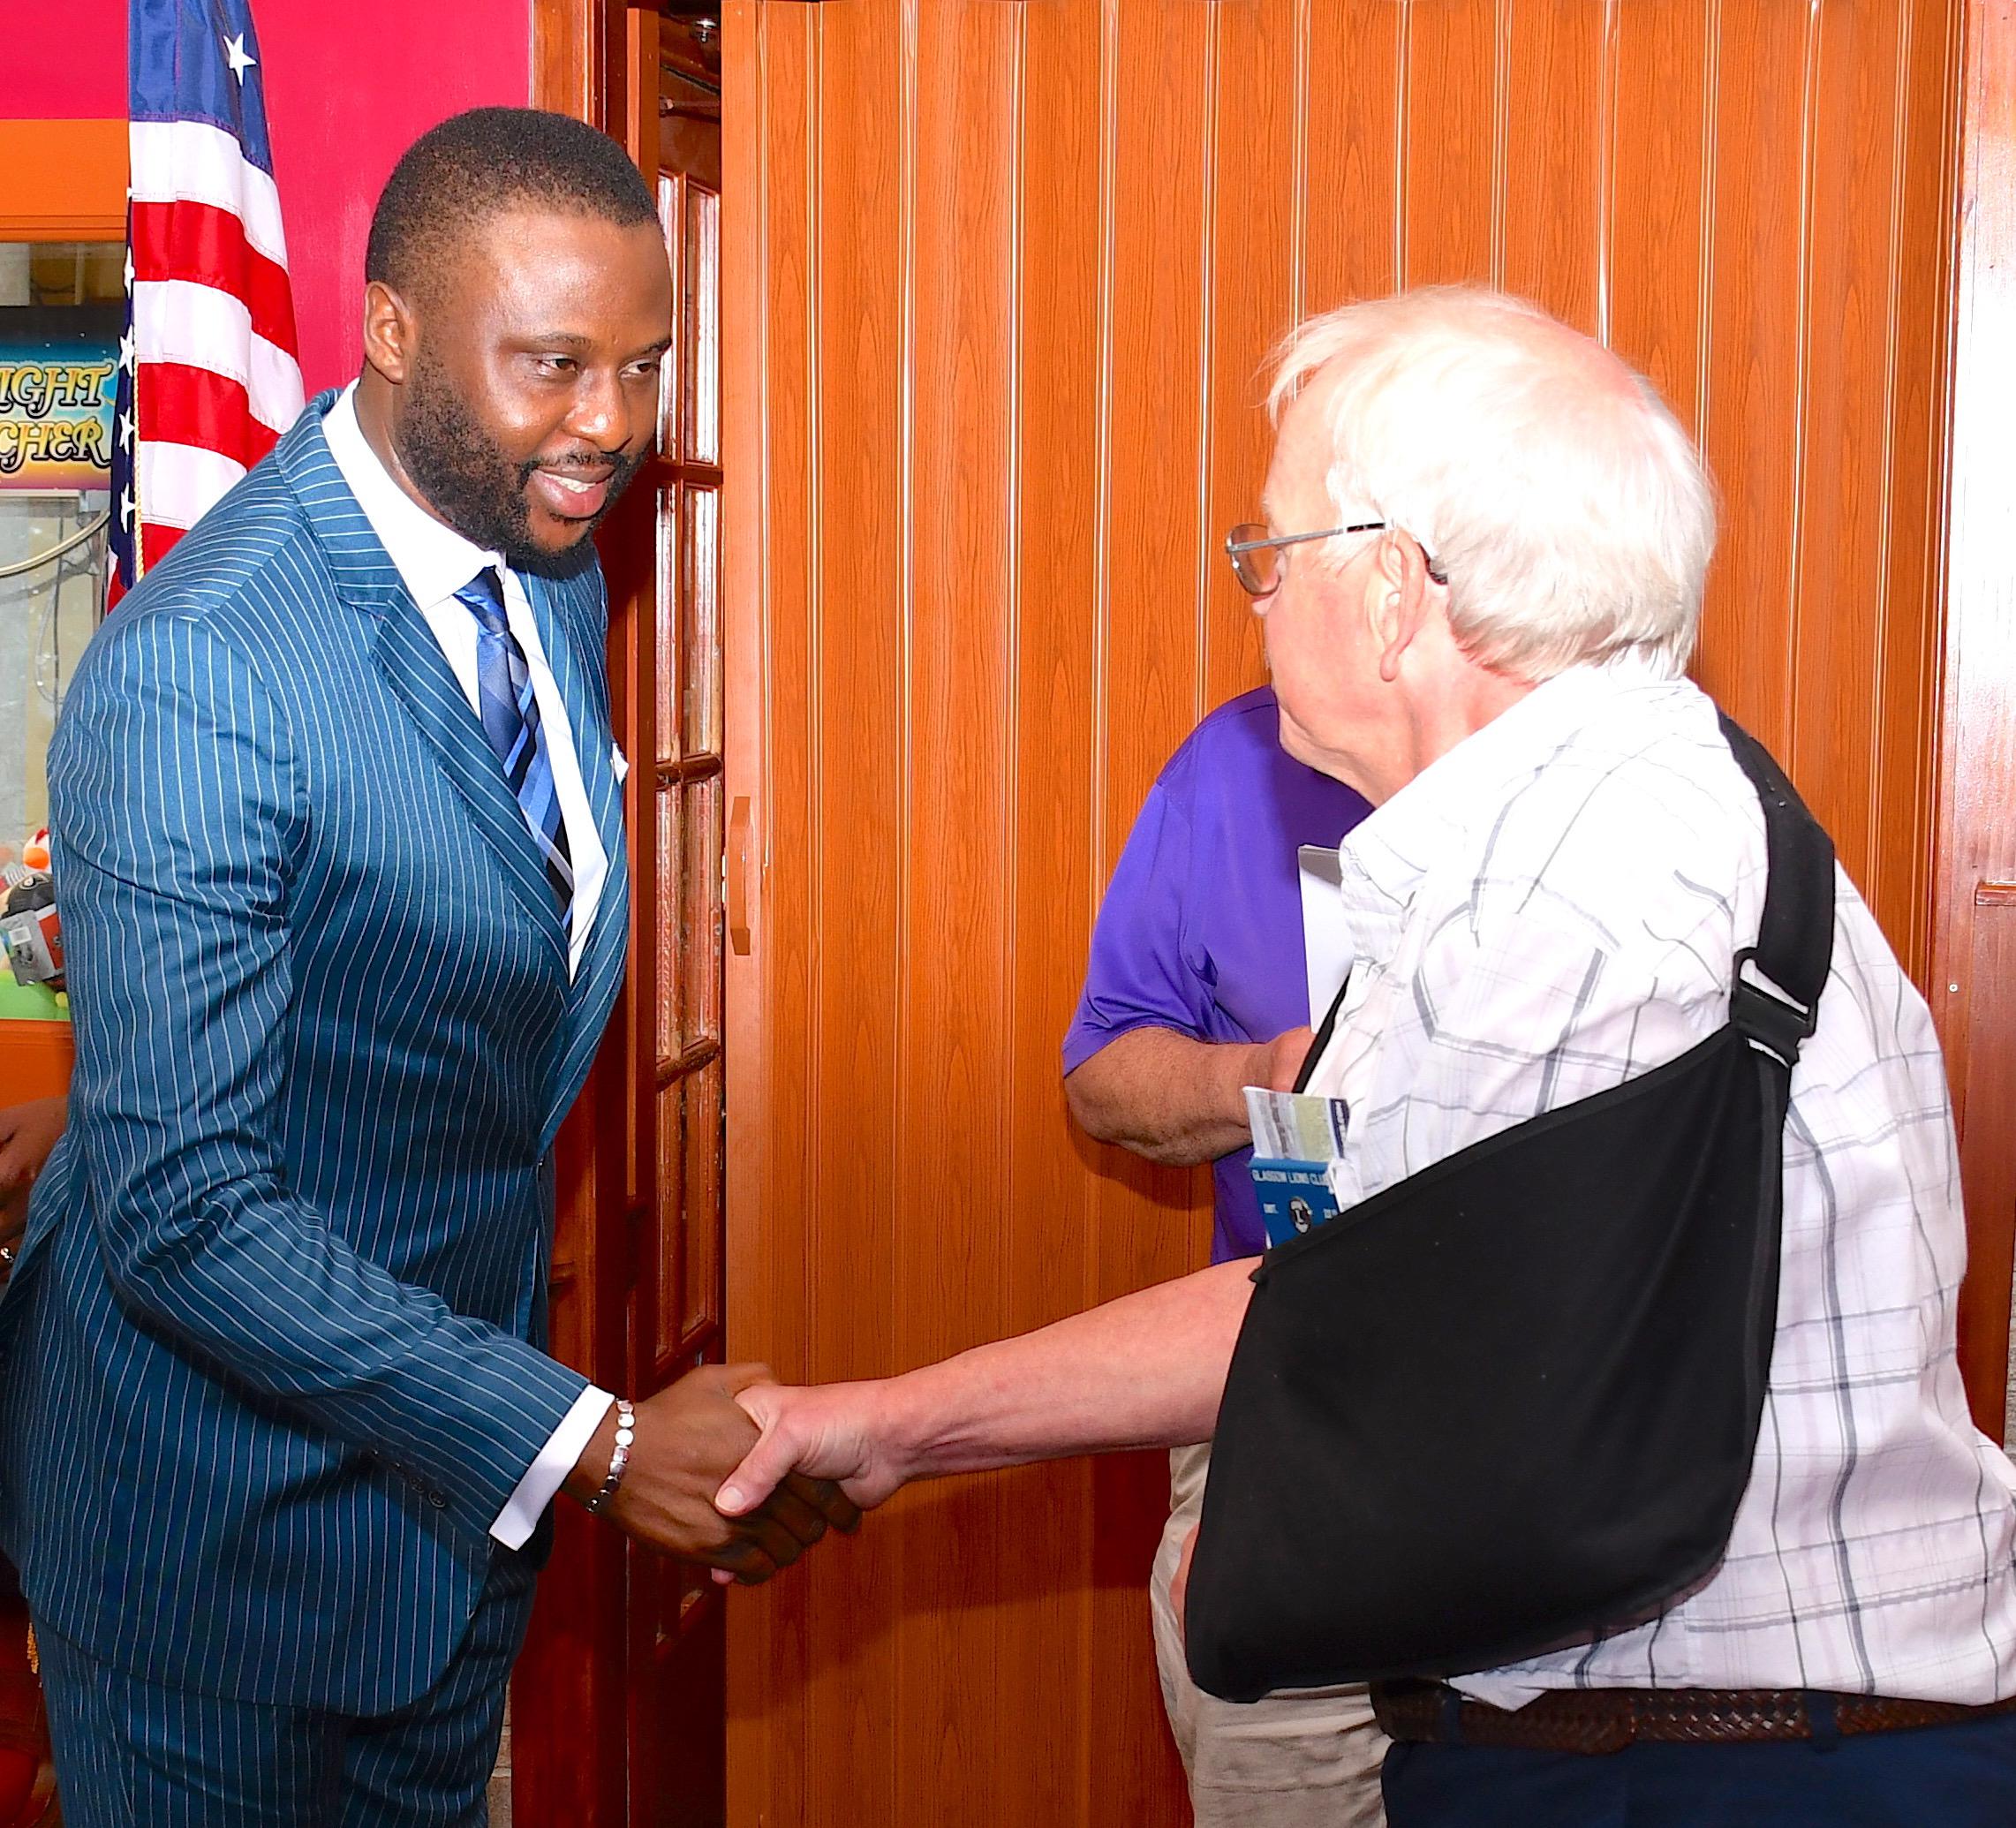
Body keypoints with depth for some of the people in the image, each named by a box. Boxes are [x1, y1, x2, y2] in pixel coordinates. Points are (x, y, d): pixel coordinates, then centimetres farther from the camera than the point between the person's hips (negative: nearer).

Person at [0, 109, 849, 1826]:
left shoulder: (554, 583, 0)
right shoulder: (195, 679, -27)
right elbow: (185, 1205, -29)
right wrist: (593, 1443, -29)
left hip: (454, 1457, 7)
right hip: (225, 1509, -7)